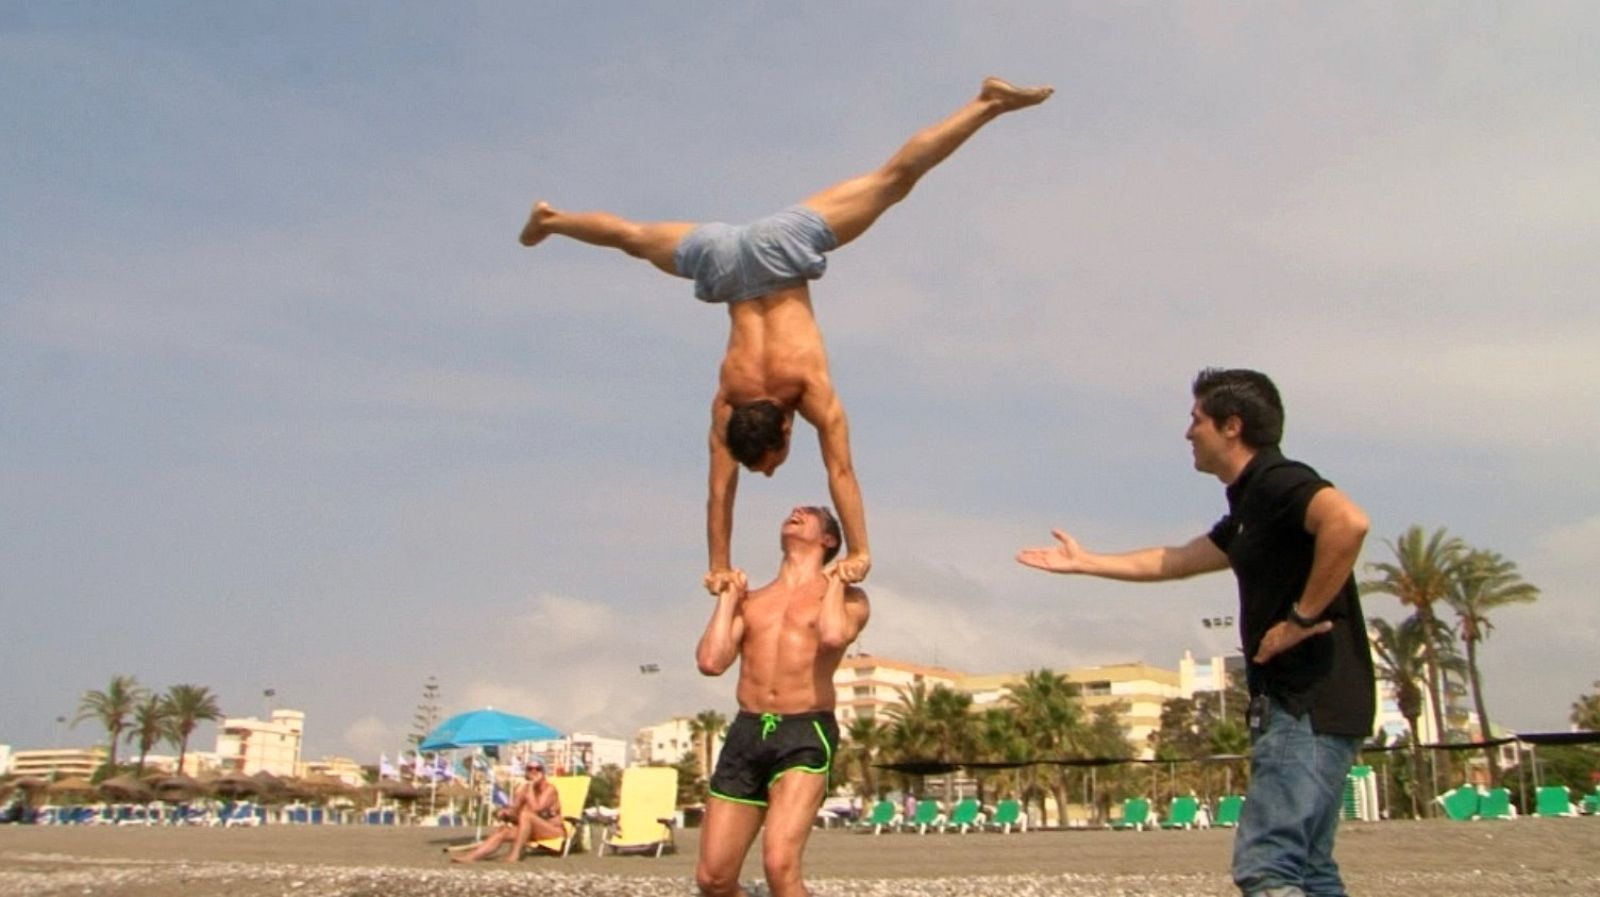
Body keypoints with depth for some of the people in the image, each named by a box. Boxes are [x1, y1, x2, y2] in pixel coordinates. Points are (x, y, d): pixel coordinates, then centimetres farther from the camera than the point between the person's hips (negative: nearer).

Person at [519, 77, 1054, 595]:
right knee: (635, 239, 24)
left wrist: (859, 551, -20)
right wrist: (719, 566, -12)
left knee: (895, 178, 0)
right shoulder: (726, 403, -19)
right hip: (721, 259, 1)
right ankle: (552, 220, 47)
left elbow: (841, 472, -23)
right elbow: (721, 491, -14)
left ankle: (988, 102, 1)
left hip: (782, 243, -1)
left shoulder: (814, 392, -25)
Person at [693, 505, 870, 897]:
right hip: (746, 733, 5)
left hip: (806, 735, -4)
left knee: (780, 864, -22)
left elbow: (833, 636, -17)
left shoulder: (848, 597, 8)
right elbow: (711, 662, 3)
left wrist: (834, 583, 0)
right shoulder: (750, 601, 19)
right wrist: (728, 597, 11)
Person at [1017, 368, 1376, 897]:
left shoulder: (1277, 481, -10)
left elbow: (1348, 521, -32)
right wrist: (1084, 563, 37)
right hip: (1297, 701, 10)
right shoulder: (1251, 504, 19)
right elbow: (1176, 561, 31)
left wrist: (1303, 617, -24)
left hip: (1309, 702, -10)